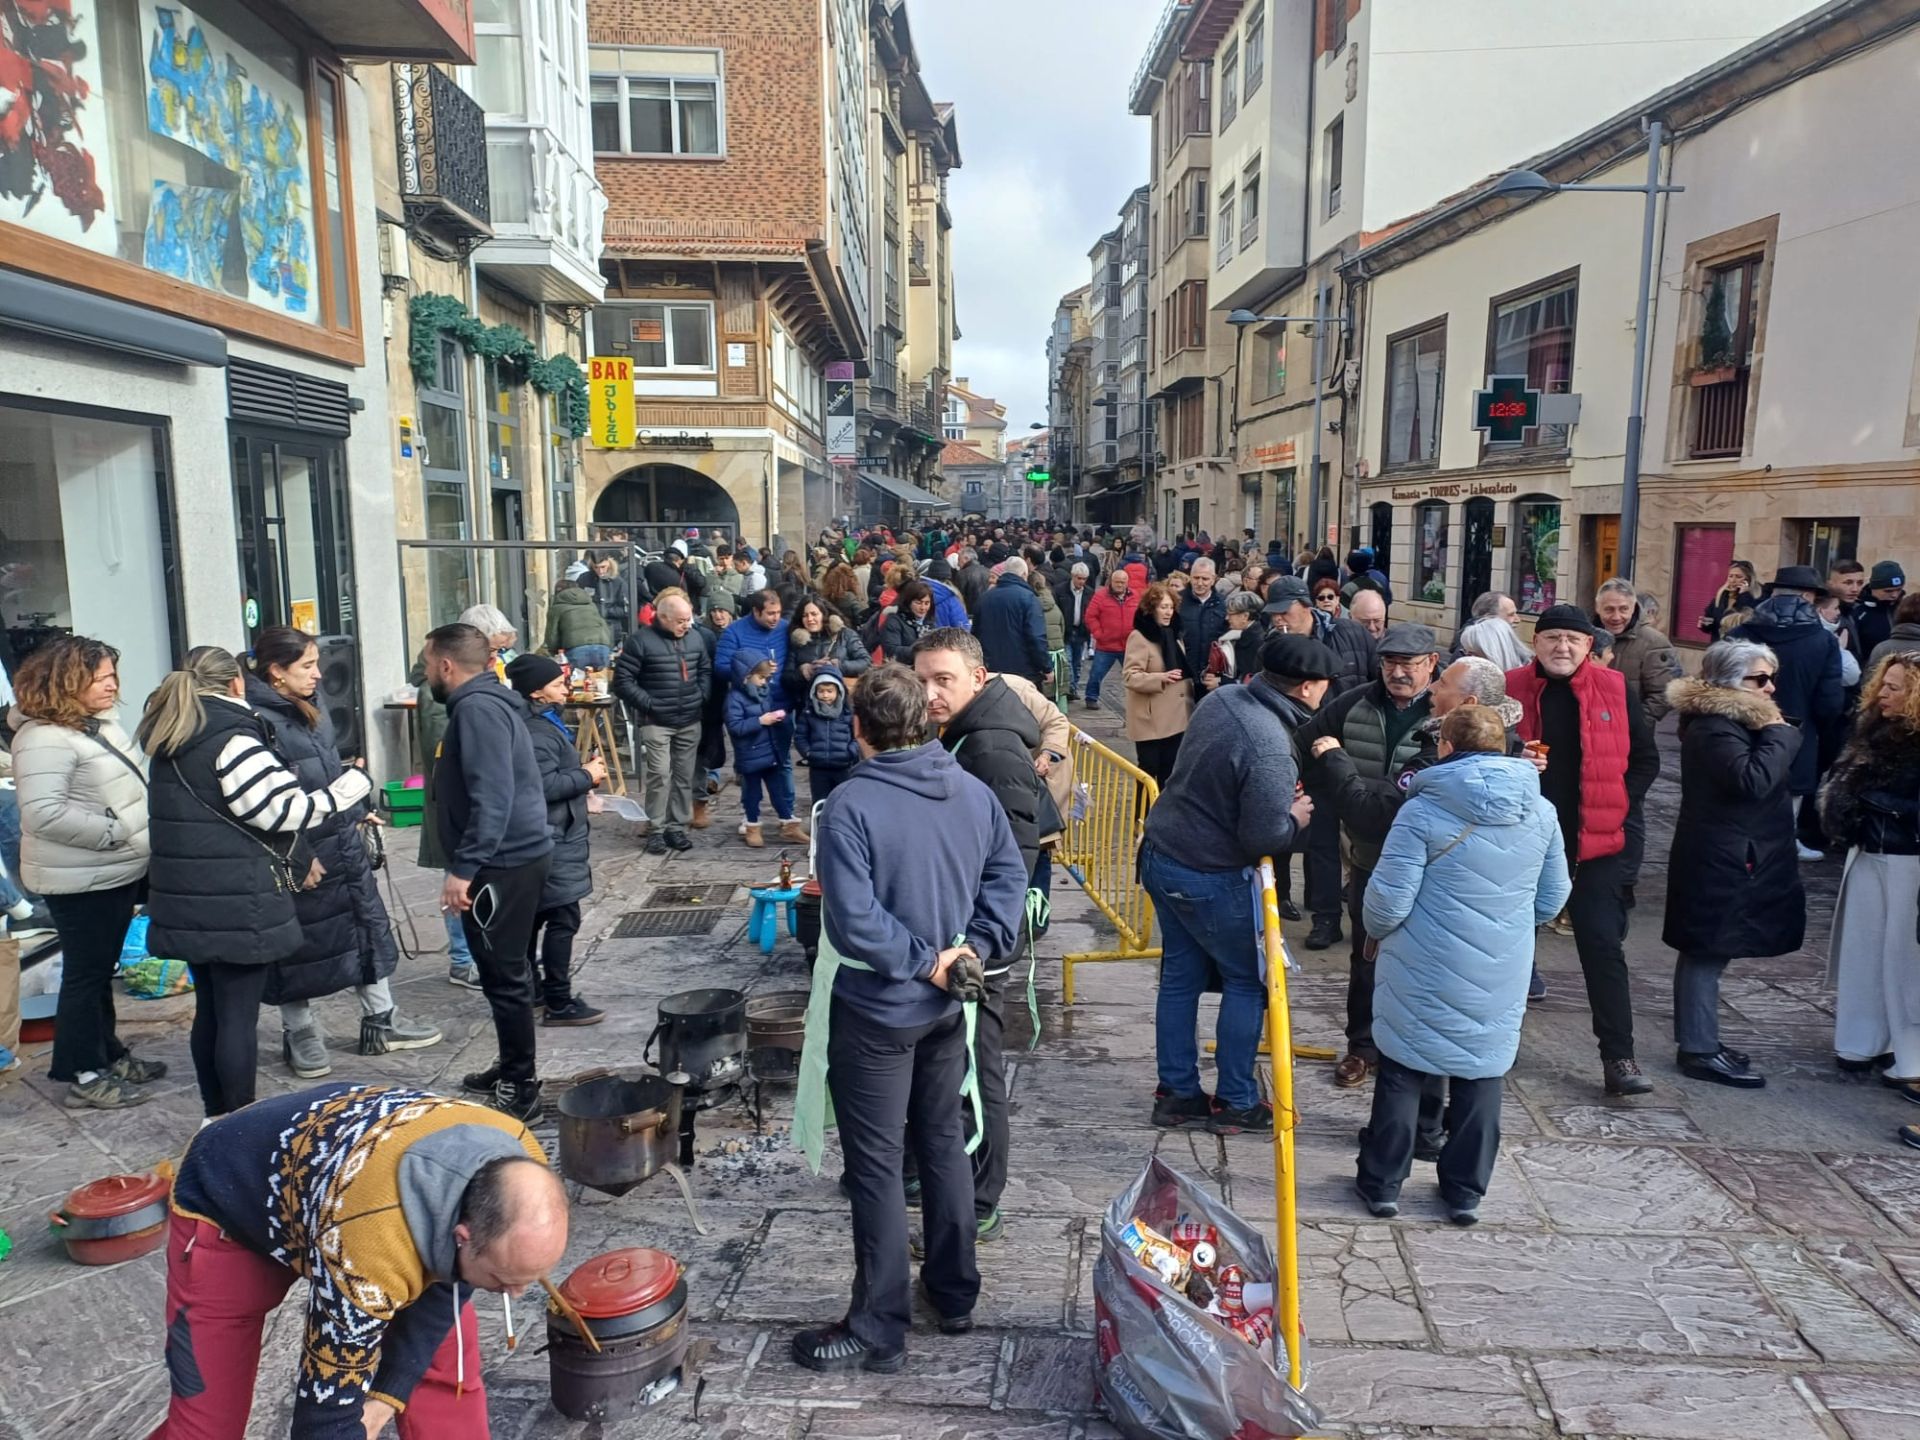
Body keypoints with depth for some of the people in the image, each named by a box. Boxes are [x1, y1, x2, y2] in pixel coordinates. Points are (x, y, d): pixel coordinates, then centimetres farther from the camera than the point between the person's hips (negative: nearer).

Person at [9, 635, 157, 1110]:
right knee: (85, 975, 2)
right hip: (81, 882, -9)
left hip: (115, 873, 9)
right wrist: (114, 831, -25)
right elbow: (43, 813, -30)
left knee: (101, 972, 20)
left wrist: (141, 838, 12)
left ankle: (108, 1055, 33)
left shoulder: (101, 725, 10)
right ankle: (82, 1076, 14)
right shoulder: (44, 738, -21)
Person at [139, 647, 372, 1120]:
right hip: (237, 904, -8)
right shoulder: (234, 739, -16)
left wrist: (293, 855, 11)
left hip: (186, 900, 8)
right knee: (239, 1015, 1)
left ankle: (216, 1116, 30)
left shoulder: (173, 742, 12)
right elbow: (285, 810, -19)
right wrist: (353, 782, -7)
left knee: (209, 1009, 18)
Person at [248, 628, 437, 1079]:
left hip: (344, 840, 9)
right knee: (298, 942, 7)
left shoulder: (310, 710, 9)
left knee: (370, 923, 14)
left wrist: (359, 813, 22)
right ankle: (299, 1033, 25)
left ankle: (380, 1019, 27)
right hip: (298, 854, -9)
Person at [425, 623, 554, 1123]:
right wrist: (467, 863, 24)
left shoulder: (477, 708, -17)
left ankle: (519, 1089, 6)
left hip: (503, 862, -11)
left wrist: (463, 867, -26)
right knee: (503, 971, 19)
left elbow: (491, 797, -26)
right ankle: (512, 1069, 32)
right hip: (516, 856, 11)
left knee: (503, 975, -3)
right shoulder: (486, 702, 16)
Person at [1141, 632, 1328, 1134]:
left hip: (1161, 853, 8)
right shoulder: (1270, 747, -27)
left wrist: (1282, 795, 10)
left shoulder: (1222, 698, -1)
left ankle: (1177, 1094, 29)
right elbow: (1265, 836, -24)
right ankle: (1235, 1103, 21)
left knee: (1180, 976, 17)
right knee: (1248, 982, 11)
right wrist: (1296, 818, -3)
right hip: (1208, 878, -8)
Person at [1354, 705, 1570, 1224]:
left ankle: (1382, 1183, 20)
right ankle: (1466, 1191, 26)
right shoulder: (1541, 813, 2)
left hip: (1425, 979, -4)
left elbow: (1388, 901, -15)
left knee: (1403, 1074, 10)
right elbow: (1552, 899, 12)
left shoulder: (1423, 812, -15)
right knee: (1482, 1077, 16)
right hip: (1500, 983, 4)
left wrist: (1376, 930, 6)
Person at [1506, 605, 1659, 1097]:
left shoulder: (1614, 690, 0)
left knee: (1604, 947, 1)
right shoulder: (1510, 689, -3)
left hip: (1593, 843, 0)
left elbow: (1646, 759, 7)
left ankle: (1619, 1057, 8)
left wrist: (1615, 805, -2)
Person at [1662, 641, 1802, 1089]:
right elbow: (1752, 781, -28)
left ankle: (1697, 1039, 24)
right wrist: (1779, 733, -17)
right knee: (1708, 954, -5)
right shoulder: (1714, 728, -17)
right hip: (1721, 862, -11)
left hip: (1726, 858, 11)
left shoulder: (1732, 721, 16)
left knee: (1705, 953, 15)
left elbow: (1777, 780, 18)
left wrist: (1775, 733, 2)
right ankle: (1700, 1051, 1)